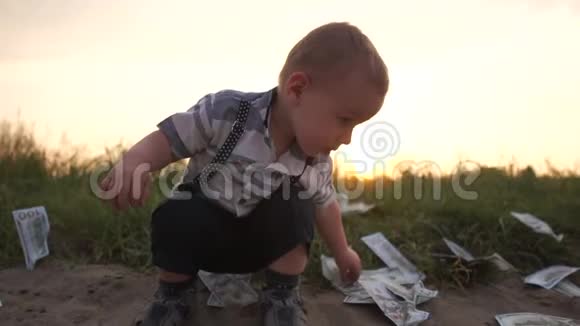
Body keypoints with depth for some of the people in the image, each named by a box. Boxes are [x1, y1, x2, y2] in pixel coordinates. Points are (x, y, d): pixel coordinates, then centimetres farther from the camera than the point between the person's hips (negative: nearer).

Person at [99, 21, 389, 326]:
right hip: (202, 230, -2)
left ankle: (283, 296, -4)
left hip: (260, 241, 3)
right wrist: (133, 161, -43)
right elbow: (167, 139, -21)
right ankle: (172, 295, -3)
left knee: (295, 205, -25)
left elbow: (324, 206, 4)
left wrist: (342, 252, 18)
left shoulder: (317, 162, -14)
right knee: (175, 217, -33)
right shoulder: (225, 112, -28)